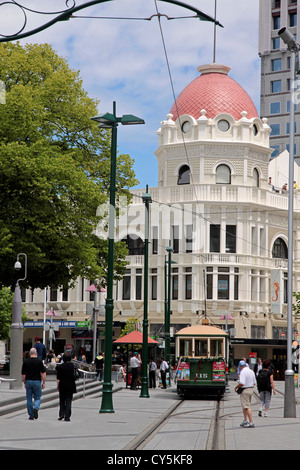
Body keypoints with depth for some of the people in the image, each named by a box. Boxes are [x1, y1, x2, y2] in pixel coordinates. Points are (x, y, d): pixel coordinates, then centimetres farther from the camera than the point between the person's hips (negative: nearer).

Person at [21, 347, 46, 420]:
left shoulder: (25, 361, -1)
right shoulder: (39, 361, -5)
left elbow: (23, 374, 2)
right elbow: (43, 373, -7)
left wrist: (24, 383, 14)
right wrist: (43, 383, 1)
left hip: (28, 381, 1)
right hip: (37, 381, -1)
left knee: (29, 399, 9)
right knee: (37, 398, 9)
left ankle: (31, 415, 10)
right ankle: (36, 408, -19)